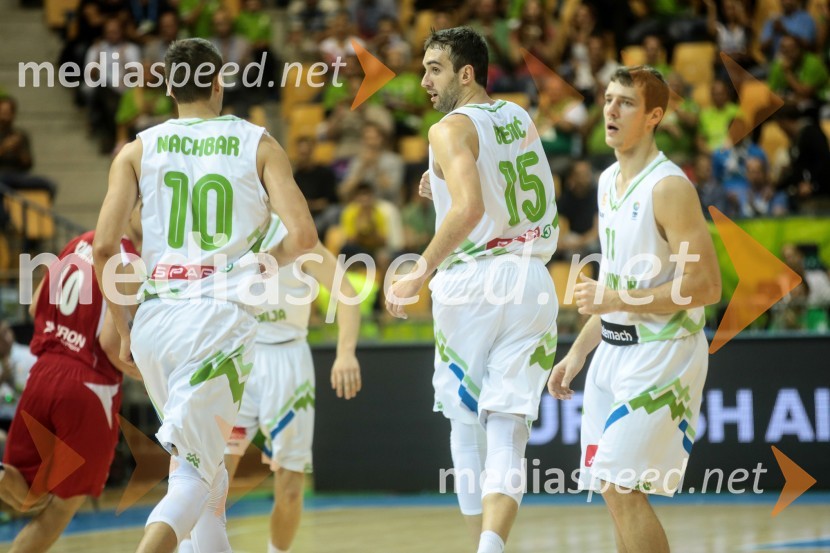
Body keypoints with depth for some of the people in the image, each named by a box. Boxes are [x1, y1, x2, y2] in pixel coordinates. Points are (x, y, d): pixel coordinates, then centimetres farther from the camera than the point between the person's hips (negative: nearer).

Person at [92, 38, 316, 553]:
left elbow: (104, 247, 0)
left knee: (200, 458, 25)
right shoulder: (259, 145, 5)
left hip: (155, 319, 3)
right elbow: (303, 235, -5)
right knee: (195, 475, -6)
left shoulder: (139, 150, 8)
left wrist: (123, 329, 11)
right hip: (222, 318, -3)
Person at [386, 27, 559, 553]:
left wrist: (422, 271, -18)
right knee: (507, 435, -3)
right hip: (532, 281, 5)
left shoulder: (452, 129, -7)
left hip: (471, 280, -5)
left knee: (468, 430, 11)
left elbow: (469, 209, -23)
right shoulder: (521, 119, 15)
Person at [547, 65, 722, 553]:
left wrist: (614, 300, -21)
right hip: (614, 351, 9)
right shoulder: (609, 182, 12)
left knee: (622, 487, -14)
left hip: (660, 353, -9)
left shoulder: (669, 188, -16)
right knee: (614, 490, 10)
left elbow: (707, 286, -21)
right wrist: (578, 353, 19)